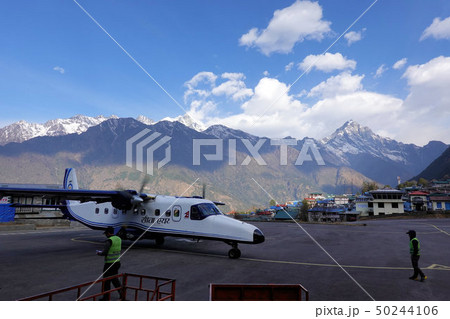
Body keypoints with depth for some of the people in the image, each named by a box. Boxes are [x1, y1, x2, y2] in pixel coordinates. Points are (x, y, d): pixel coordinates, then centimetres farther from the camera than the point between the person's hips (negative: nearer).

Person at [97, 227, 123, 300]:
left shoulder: (109, 241, -18)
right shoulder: (119, 239, 7)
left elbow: (104, 253, -20)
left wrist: (99, 253, 3)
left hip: (109, 264, -8)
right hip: (117, 262, 8)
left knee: (106, 280, 7)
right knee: (114, 278, 21)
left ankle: (106, 297, 17)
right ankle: (121, 292, 16)